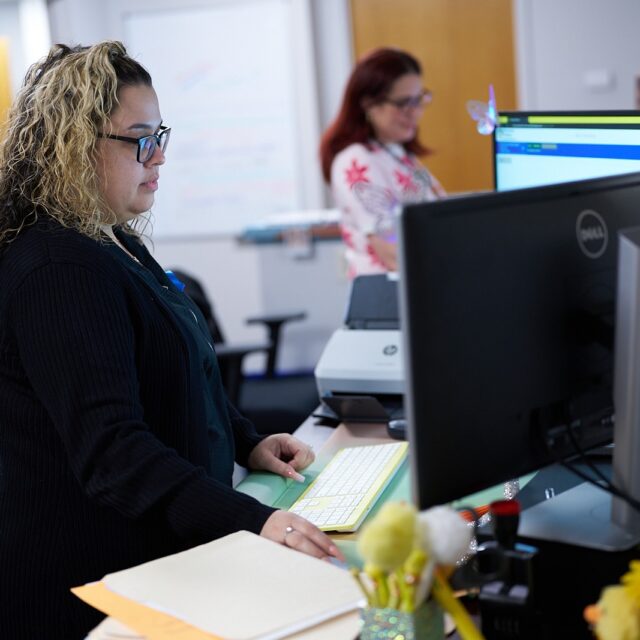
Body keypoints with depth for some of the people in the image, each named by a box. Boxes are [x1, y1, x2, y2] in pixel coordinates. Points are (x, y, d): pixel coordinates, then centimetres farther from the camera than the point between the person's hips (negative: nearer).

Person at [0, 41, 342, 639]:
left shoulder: (115, 244, 10)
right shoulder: (57, 270, -23)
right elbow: (108, 447, -32)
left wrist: (247, 443, 9)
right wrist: (253, 520, -40)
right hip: (90, 580, -10)